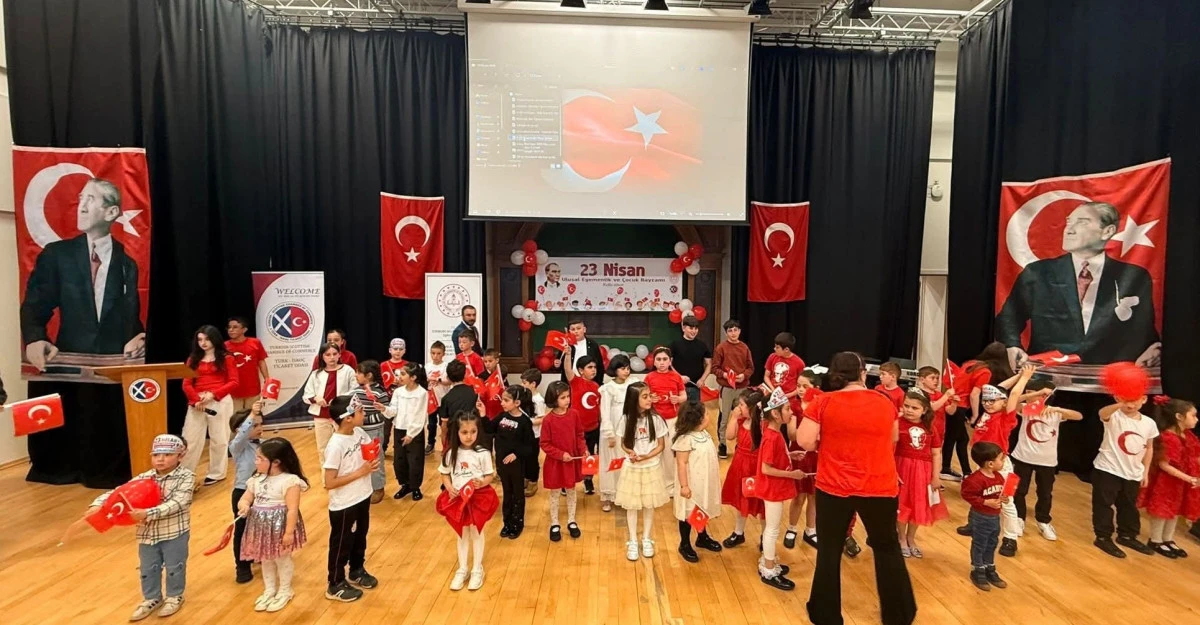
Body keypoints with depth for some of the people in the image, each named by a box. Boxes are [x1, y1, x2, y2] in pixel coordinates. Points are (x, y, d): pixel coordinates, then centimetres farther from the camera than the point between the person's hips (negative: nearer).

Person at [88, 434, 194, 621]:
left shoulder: (186, 477, -18)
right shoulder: (144, 478, -2)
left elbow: (176, 504, -27)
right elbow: (119, 492, -3)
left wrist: (148, 513, -36)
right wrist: (97, 505, -20)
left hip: (175, 533, -5)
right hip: (148, 533, 5)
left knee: (174, 567, 13)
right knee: (148, 569, 20)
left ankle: (174, 596, 36)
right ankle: (152, 599, 42)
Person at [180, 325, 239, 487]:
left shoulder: (226, 358, 3)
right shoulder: (193, 359, 12)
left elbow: (233, 383, -3)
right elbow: (187, 384, 4)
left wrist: (213, 394, -16)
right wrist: (196, 400, -13)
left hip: (220, 401, -3)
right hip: (196, 403, 3)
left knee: (218, 438, 5)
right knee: (190, 438, 2)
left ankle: (216, 473, 16)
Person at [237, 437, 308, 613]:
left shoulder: (290, 481, -21)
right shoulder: (256, 480, 3)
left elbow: (293, 509, -22)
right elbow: (245, 498, 9)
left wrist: (289, 532, -23)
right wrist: (244, 505, -16)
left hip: (280, 527, -7)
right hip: (261, 527, 7)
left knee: (282, 559, 12)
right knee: (265, 560, 21)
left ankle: (285, 591, 32)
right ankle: (269, 590, 40)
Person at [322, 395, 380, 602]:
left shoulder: (359, 433, -7)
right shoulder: (335, 446, -28)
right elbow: (329, 483, -26)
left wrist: (373, 462, -10)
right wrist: (360, 472, -25)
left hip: (362, 498, 7)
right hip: (344, 506, -7)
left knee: (360, 538, 25)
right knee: (342, 545, 13)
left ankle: (357, 572, 46)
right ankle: (335, 585, 33)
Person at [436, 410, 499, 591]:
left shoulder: (482, 453, -16)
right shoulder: (451, 453, -8)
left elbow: (490, 476, -8)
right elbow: (444, 474, 4)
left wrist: (482, 483, -28)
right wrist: (449, 488, -13)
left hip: (479, 497, -2)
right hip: (458, 498, 3)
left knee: (476, 533, 12)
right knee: (462, 534, 17)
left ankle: (477, 570, 29)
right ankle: (462, 570, 33)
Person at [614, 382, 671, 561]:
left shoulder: (655, 419, -12)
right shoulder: (626, 420, -11)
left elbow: (661, 446, -5)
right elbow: (623, 444, 1)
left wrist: (646, 456, -19)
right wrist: (631, 453, -20)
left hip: (651, 468, 0)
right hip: (631, 469, 0)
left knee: (649, 505, 12)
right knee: (631, 505, 9)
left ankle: (646, 540, 29)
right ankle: (632, 542, 23)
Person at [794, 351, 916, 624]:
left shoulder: (823, 402, -10)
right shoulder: (885, 403, -1)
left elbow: (804, 441, -14)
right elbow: (892, 441, 14)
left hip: (834, 488, -2)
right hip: (881, 488, 2)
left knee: (829, 551, 13)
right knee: (887, 548, 22)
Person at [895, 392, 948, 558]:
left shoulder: (930, 428, -1)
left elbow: (936, 454, 4)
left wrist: (936, 476, 1)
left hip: (923, 472, 4)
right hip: (902, 469, -4)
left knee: (919, 507, 16)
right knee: (902, 506, 9)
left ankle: (911, 539, 38)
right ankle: (902, 539, 31)